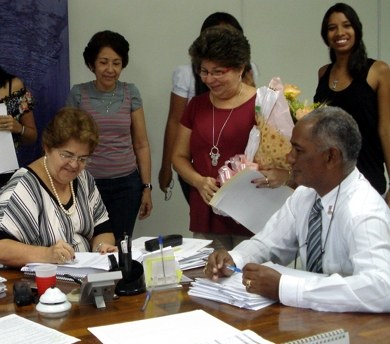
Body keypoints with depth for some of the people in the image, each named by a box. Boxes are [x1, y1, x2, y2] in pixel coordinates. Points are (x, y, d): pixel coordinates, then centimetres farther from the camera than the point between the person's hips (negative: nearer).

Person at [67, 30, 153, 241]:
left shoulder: (130, 93, 2)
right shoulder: (78, 94, -1)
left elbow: (141, 144, 6)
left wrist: (146, 187, 2)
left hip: (126, 184, 1)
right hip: (88, 184, -1)